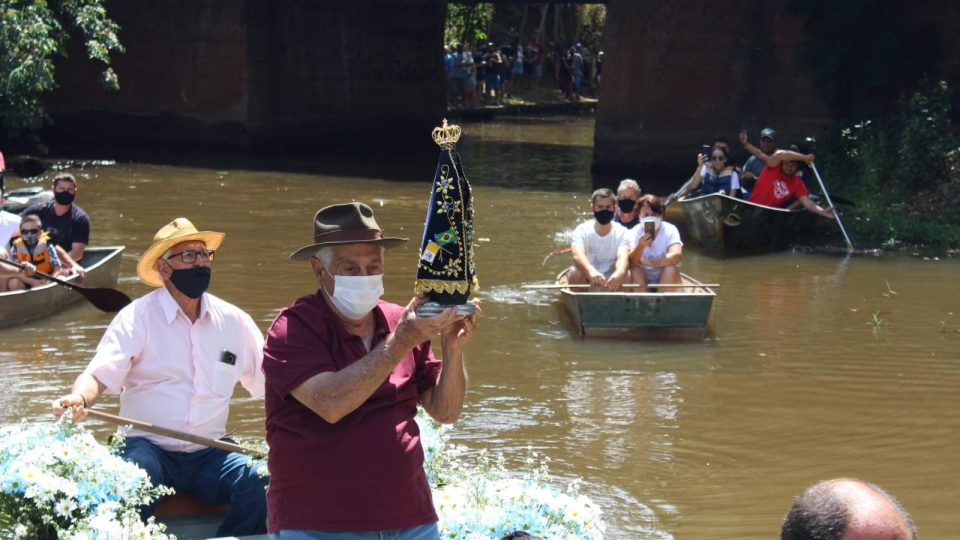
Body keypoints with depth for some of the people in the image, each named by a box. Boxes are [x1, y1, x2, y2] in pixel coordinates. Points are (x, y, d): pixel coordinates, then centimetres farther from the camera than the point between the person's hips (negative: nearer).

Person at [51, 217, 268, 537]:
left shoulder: (233, 320, 10)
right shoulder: (138, 316, -1)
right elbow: (101, 375, -11)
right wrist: (80, 397, -33)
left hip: (209, 454, 3)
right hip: (149, 448, -3)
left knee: (261, 484, -25)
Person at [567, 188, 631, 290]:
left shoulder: (621, 232, -7)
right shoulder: (582, 230, -9)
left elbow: (623, 257, -27)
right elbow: (577, 255, -30)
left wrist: (619, 273, -54)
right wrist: (591, 271, -55)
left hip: (611, 282, 1)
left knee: (626, 274, -29)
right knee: (575, 273, -31)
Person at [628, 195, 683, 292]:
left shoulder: (670, 230, -12)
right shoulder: (635, 232, -9)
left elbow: (676, 256, -29)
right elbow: (631, 262, -22)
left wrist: (650, 263, -28)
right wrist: (640, 246, -40)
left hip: (665, 280, 0)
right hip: (642, 280, 1)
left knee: (671, 269, -29)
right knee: (634, 269, -28)